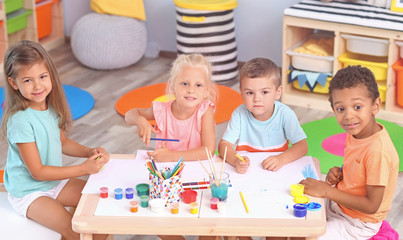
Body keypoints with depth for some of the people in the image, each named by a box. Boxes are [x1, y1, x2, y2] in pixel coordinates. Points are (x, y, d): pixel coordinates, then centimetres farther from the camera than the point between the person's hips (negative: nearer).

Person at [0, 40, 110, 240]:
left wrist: (90, 153, -5)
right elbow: (37, 172, -23)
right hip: (29, 192, -7)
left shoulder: (52, 107, -5)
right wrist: (83, 169, -25)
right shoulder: (20, 120, -27)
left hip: (56, 180, 7)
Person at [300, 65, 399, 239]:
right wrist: (339, 173, -8)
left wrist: (327, 191, -26)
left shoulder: (378, 151, -31)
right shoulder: (355, 133, -5)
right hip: (339, 204, 8)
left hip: (358, 224, -8)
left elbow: (371, 205, -27)